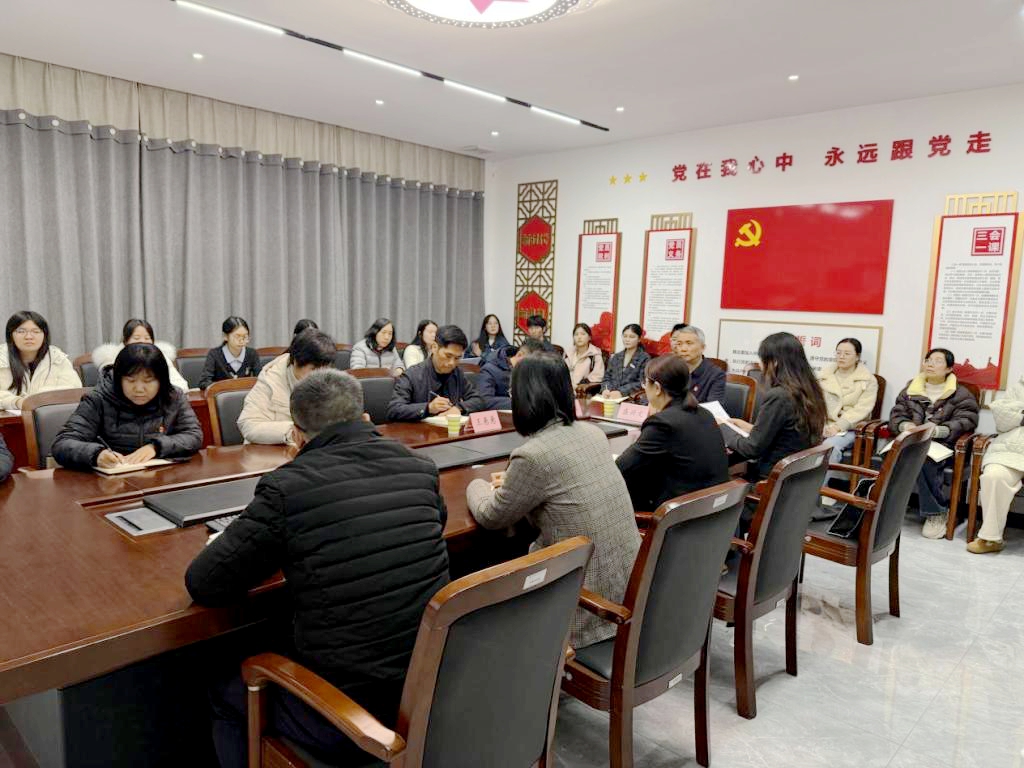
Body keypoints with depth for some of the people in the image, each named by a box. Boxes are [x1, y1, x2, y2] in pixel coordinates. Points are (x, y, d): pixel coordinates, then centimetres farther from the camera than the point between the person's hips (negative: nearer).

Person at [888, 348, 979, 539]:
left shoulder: (960, 394, 10)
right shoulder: (911, 389, 20)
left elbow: (966, 421, -3)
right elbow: (896, 414, 14)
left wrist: (937, 430, -19)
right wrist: (905, 425, -10)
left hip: (942, 444, -3)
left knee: (923, 460, -38)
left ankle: (935, 513, -20)